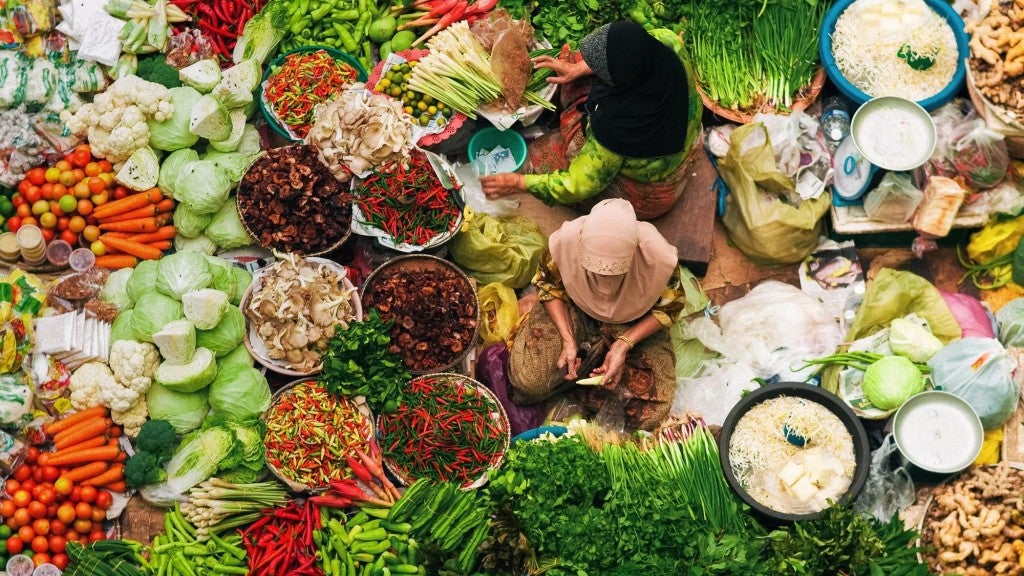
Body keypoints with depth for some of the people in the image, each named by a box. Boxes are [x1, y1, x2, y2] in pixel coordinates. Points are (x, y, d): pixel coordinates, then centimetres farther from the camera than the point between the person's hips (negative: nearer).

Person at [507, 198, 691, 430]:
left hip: (635, 324, 0)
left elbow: (668, 309, -14)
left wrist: (624, 344, -26)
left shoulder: (659, 256, -35)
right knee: (528, 380, -18)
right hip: (575, 311, 1)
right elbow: (549, 285, -10)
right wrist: (568, 340, -21)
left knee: (648, 414, -15)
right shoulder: (565, 240, -33)